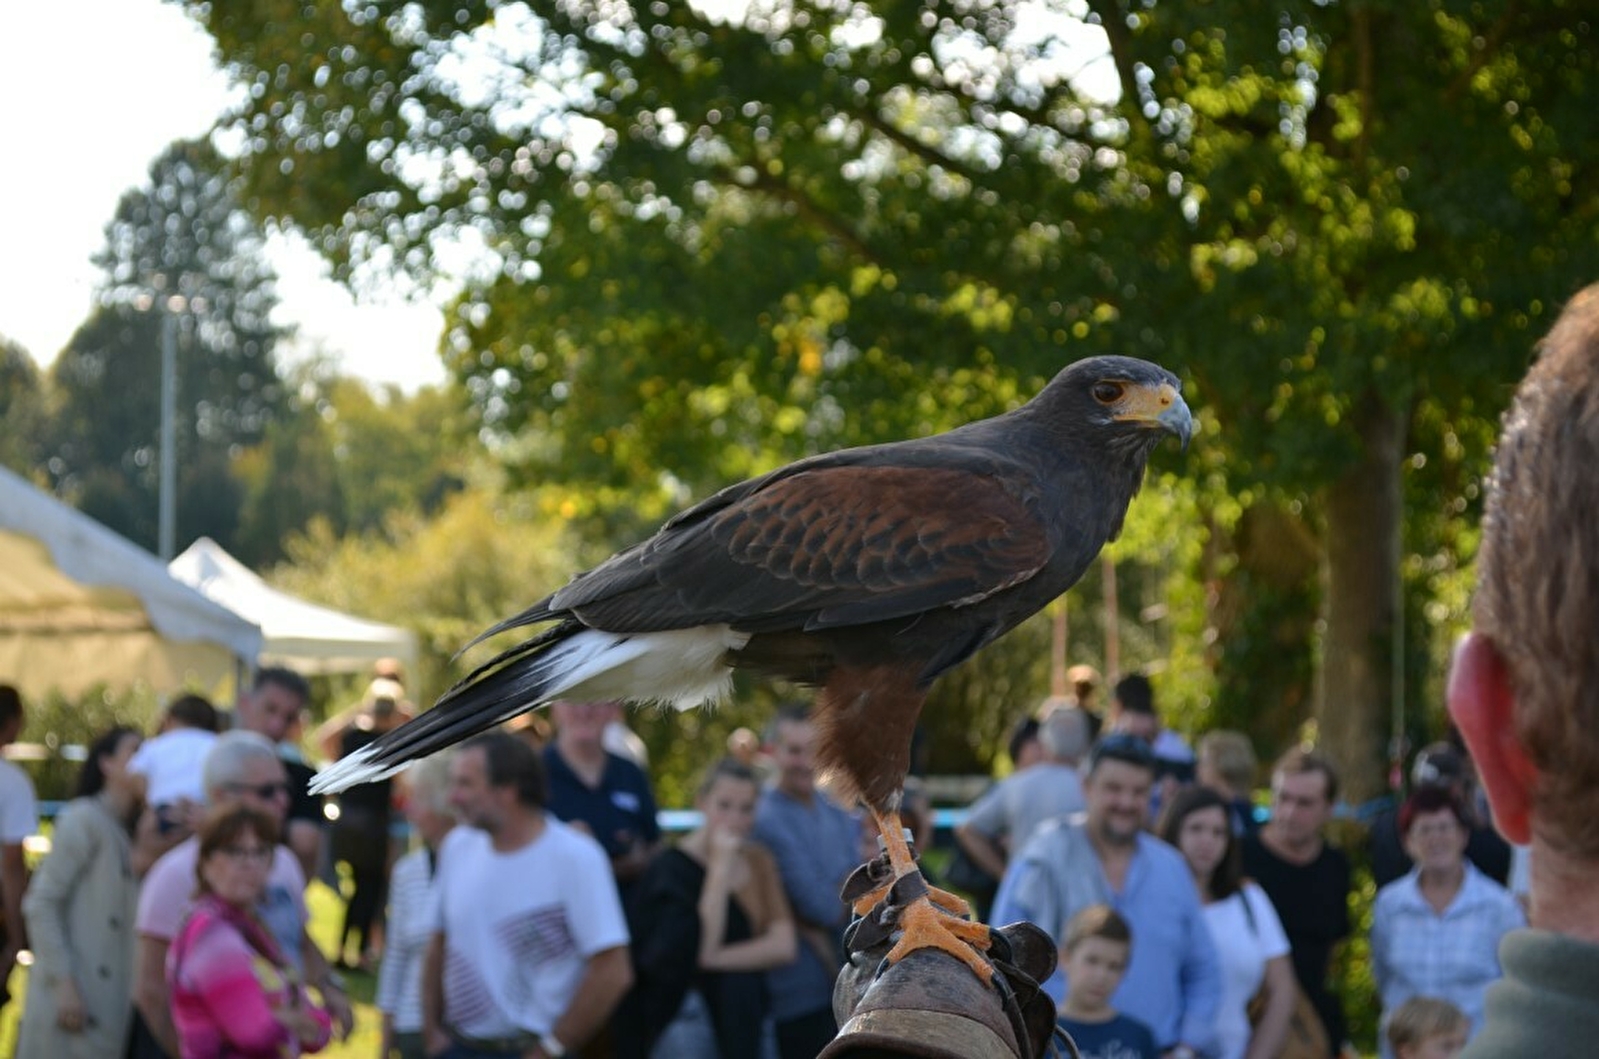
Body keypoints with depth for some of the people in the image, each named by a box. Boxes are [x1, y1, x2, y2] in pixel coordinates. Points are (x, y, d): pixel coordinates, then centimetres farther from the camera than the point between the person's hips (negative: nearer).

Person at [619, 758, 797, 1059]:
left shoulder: (758, 862, 9)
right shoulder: (671, 867, -8)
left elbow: (782, 946, -1)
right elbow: (701, 946, -20)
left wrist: (712, 959, -14)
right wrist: (721, 867, -19)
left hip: (745, 1018, 6)